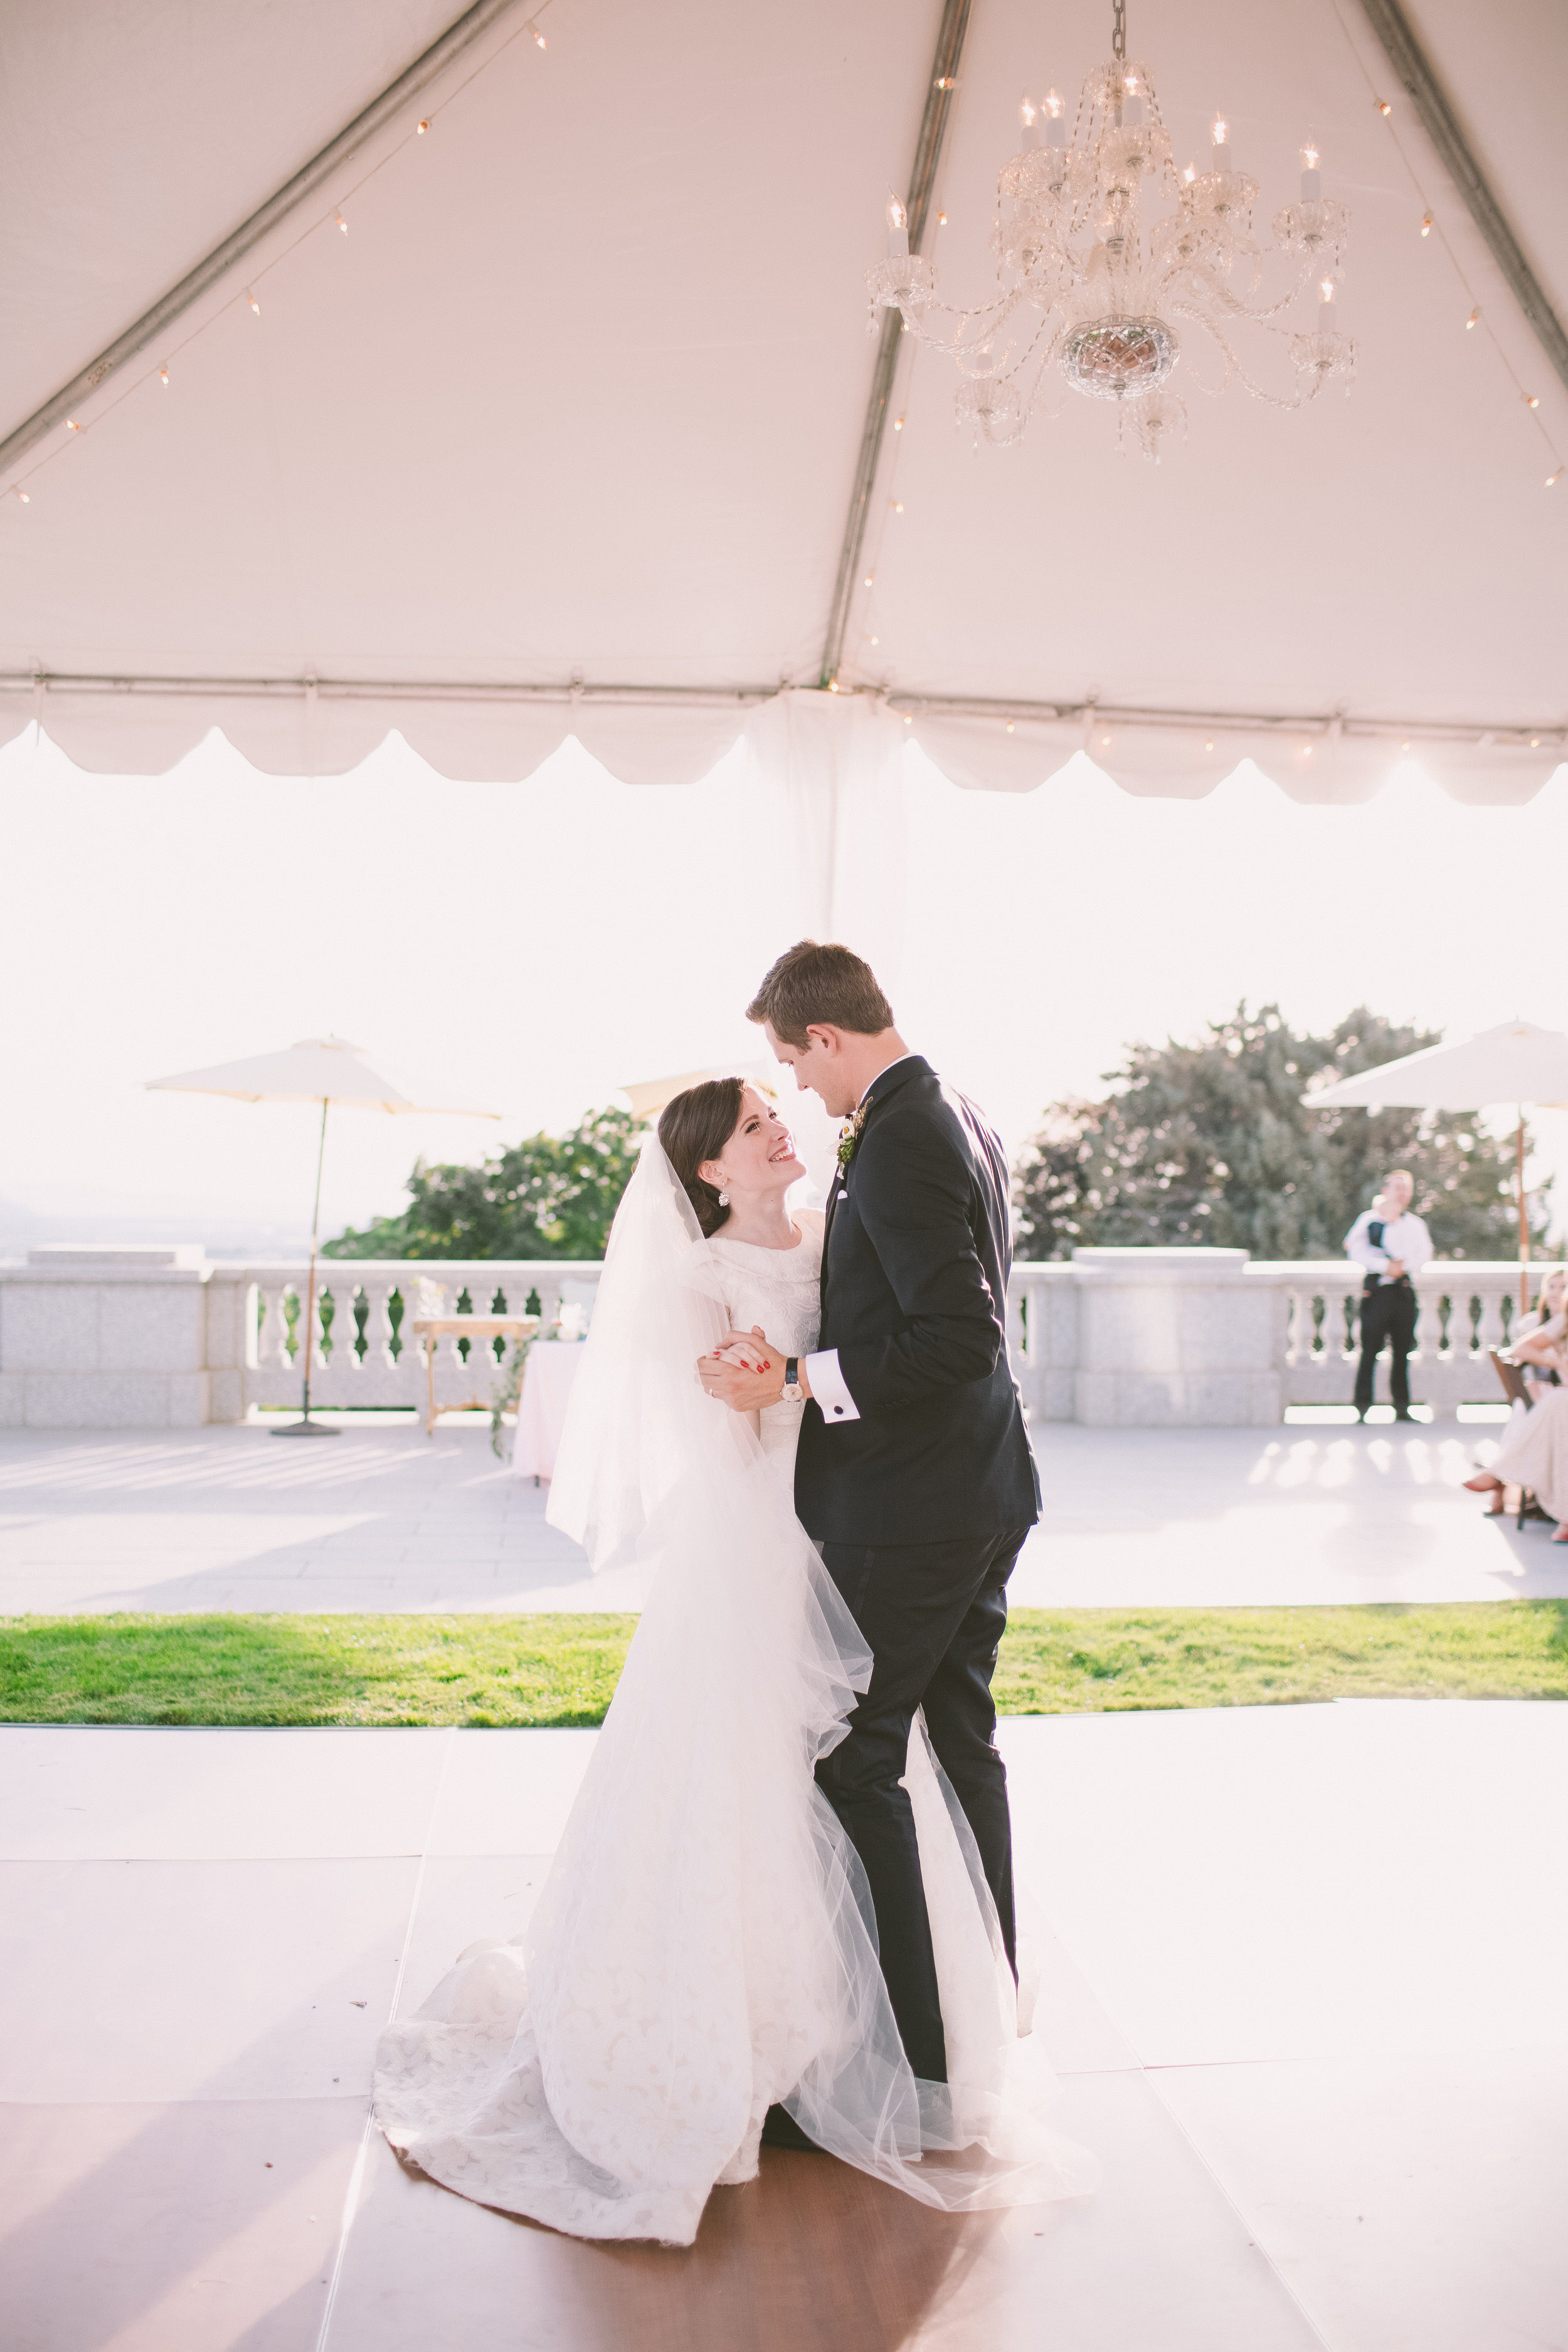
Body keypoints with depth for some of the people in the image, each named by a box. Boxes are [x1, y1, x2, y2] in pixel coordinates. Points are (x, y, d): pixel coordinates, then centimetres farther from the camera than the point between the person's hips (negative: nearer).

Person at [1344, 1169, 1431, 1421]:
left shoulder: (1414, 1224, 15)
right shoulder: (1368, 1219, 5)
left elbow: (1424, 1252, 3)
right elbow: (1356, 1250, -7)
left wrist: (1403, 1265, -14)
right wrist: (1386, 1266, -16)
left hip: (1404, 1289, 3)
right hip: (1377, 1288, -3)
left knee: (1402, 1349, 4)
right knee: (1370, 1349, -7)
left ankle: (1402, 1407, 11)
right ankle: (1363, 1408, -5)